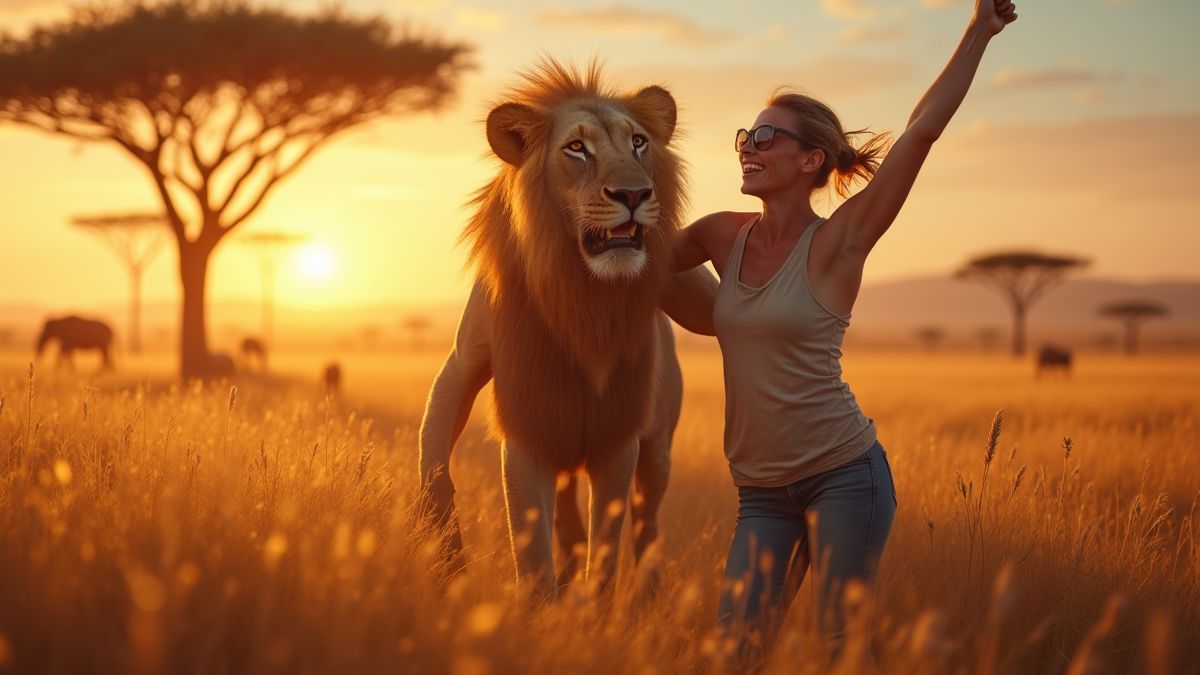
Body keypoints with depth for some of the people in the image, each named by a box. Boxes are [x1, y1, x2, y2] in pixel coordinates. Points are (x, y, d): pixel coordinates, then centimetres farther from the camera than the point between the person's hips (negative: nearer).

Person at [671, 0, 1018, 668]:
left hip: (845, 475, -5)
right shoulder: (723, 236, 6)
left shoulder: (836, 243, -9)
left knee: (843, 647, 0)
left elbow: (920, 132, -16)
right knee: (733, 649, 0)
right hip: (761, 491, 5)